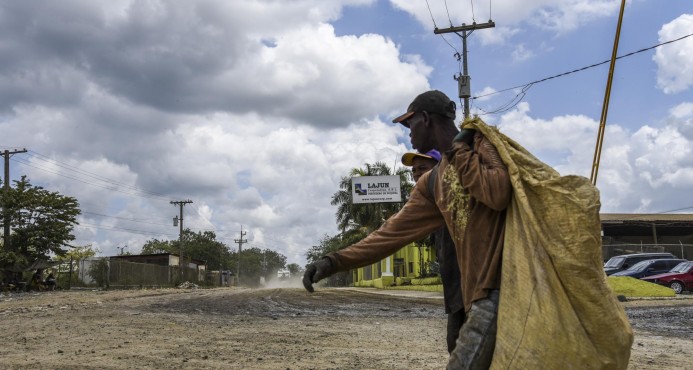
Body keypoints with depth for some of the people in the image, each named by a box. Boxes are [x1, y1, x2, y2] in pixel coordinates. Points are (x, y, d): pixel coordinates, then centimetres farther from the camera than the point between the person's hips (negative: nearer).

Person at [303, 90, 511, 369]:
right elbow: (394, 231, 14)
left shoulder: (480, 140, -1)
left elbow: (499, 194, -20)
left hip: (501, 283, -8)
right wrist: (335, 261, 6)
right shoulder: (431, 184, 19)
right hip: (479, 292, 8)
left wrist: (459, 152, -6)